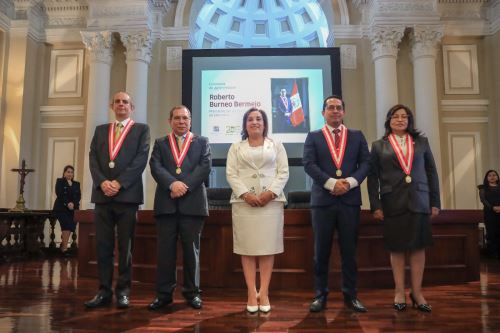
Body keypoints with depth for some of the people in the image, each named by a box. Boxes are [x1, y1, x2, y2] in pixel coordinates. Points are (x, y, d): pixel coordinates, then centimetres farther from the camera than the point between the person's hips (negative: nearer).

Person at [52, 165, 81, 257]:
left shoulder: (76, 184, 17)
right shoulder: (59, 181, 6)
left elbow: (78, 196, 4)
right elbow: (59, 194, -7)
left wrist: (73, 204, -15)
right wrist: (67, 204, -19)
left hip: (73, 209, 4)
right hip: (61, 208, -4)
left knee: (71, 227, 5)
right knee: (67, 226, -16)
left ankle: (63, 244, 28)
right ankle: (64, 248, -9)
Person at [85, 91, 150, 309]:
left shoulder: (141, 130, 7)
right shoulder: (100, 130, 19)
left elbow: (141, 159, -5)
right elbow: (93, 158, 8)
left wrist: (119, 182, -14)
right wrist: (102, 182, -9)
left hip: (128, 194, -3)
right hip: (102, 194, 4)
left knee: (125, 246, 2)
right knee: (103, 245, 5)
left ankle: (123, 291, 10)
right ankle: (104, 291, 13)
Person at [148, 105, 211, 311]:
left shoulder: (202, 142, 13)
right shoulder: (160, 143, 15)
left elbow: (205, 166, -1)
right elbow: (155, 167, 0)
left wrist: (185, 186, -13)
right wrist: (172, 184, -17)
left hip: (193, 202, -1)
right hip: (166, 203, 1)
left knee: (191, 248, 5)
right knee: (165, 249, 3)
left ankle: (192, 292, 15)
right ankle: (164, 293, 12)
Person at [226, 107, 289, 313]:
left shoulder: (276, 145, 13)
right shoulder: (236, 147, 13)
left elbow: (283, 172, 4)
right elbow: (231, 174, 3)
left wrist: (270, 192, -11)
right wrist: (245, 194, -11)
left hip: (271, 201, 0)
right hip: (244, 202, 0)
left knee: (268, 246, -1)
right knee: (247, 247, -1)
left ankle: (264, 293, 4)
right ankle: (251, 293, 4)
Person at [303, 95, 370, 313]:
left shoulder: (357, 136, 14)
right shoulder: (313, 137, 9)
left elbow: (365, 162, 4)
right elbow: (309, 164, -4)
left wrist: (350, 182, -13)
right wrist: (331, 183, -15)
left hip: (350, 199, 1)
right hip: (322, 199, -1)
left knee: (349, 250, 6)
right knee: (321, 251, 4)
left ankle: (350, 295, 17)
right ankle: (320, 295, 14)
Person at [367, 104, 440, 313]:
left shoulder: (421, 142, 10)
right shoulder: (379, 146, 5)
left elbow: (431, 172, 9)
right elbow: (373, 177, 1)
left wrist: (435, 202, 3)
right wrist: (375, 205, -6)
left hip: (419, 201, 2)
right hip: (393, 203, -1)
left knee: (418, 246, 4)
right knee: (397, 248, 4)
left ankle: (417, 292, 13)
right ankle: (399, 292, 13)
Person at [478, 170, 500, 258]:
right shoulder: (483, 188, 9)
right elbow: (483, 199, -3)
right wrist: (493, 207, -17)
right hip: (489, 212, -2)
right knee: (491, 233, -4)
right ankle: (492, 255, 3)